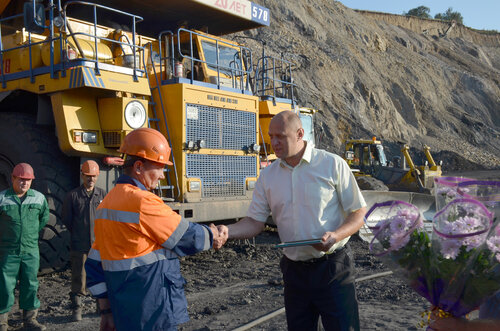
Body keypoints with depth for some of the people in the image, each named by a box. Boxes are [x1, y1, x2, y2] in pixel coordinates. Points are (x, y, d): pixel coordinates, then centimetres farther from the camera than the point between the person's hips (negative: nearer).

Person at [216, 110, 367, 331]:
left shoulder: (332, 164, -6)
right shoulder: (267, 176, 5)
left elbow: (358, 212, -3)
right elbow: (255, 222, 5)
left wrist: (336, 235, -21)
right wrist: (227, 231, -14)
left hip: (332, 267, -4)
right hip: (294, 270, 4)